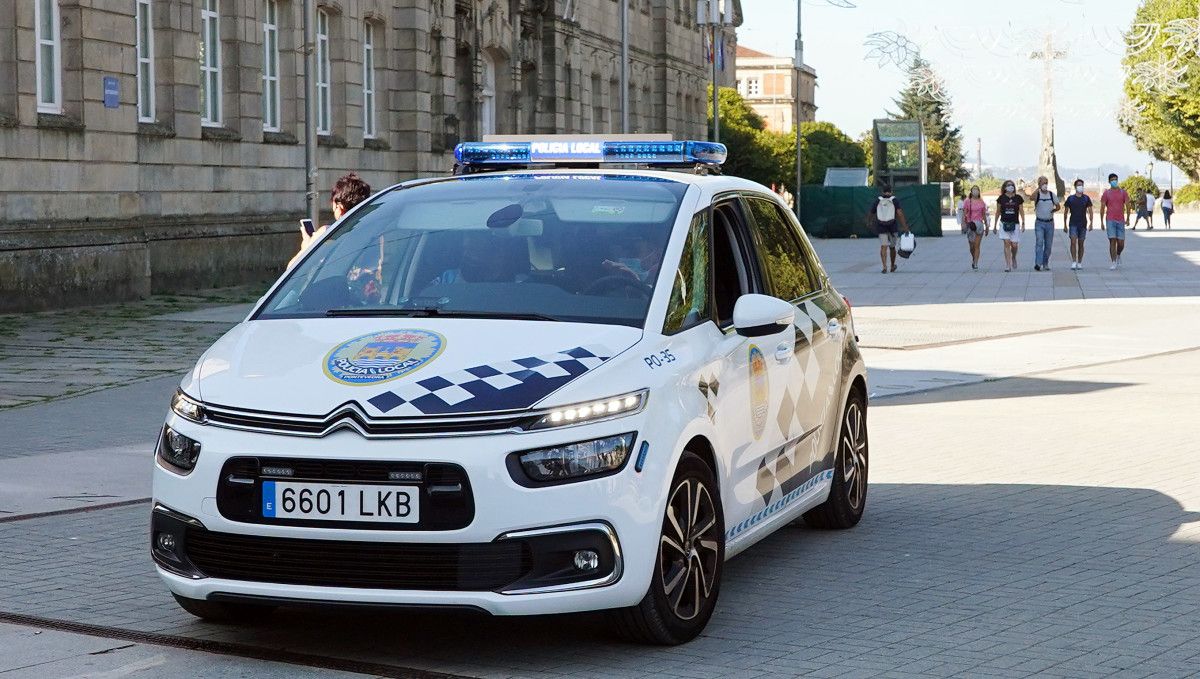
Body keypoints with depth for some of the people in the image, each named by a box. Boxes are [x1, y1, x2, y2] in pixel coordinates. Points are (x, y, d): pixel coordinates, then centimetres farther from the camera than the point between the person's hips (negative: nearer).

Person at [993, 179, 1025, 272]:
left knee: (1014, 245, -1)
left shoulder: (1018, 198, 4)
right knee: (1007, 243, -9)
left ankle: (1014, 258, 32)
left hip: (1015, 224, 1)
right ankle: (1008, 265, -7)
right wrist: (995, 225, 9)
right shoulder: (1001, 198, 3)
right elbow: (998, 212, 9)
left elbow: (1021, 211, 9)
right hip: (1004, 223, -1)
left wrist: (1023, 223, 2)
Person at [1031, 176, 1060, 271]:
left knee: (1048, 244, 6)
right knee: (1039, 242, -16)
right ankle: (1038, 264, -23)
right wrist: (1039, 188, -30)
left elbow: (1058, 207, 13)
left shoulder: (1052, 195, 5)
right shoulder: (1037, 194, -3)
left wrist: (1053, 210, -5)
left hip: (1050, 223, 3)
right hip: (1039, 223, -3)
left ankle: (1045, 264, 17)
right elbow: (1032, 197, -28)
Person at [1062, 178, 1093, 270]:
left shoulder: (1086, 198, 4)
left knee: (1081, 244, 6)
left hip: (1083, 224, 1)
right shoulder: (1070, 198, 3)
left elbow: (1090, 211, 4)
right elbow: (1066, 212, 9)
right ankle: (1073, 262, -16)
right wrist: (1065, 225, 7)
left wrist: (1091, 223, -7)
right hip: (1073, 224, -1)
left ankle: (1079, 263, 14)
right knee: (1073, 242, -14)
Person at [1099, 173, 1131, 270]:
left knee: (1121, 243, 0)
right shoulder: (1106, 193, 4)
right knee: (1112, 241, -8)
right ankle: (1114, 263, -6)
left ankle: (1118, 256, 31)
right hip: (1110, 221, -1)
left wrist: (1127, 218, -6)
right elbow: (1102, 208, 5)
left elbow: (1128, 205, 5)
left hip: (1120, 221, 1)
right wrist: (1102, 222, 0)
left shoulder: (1123, 192, 8)